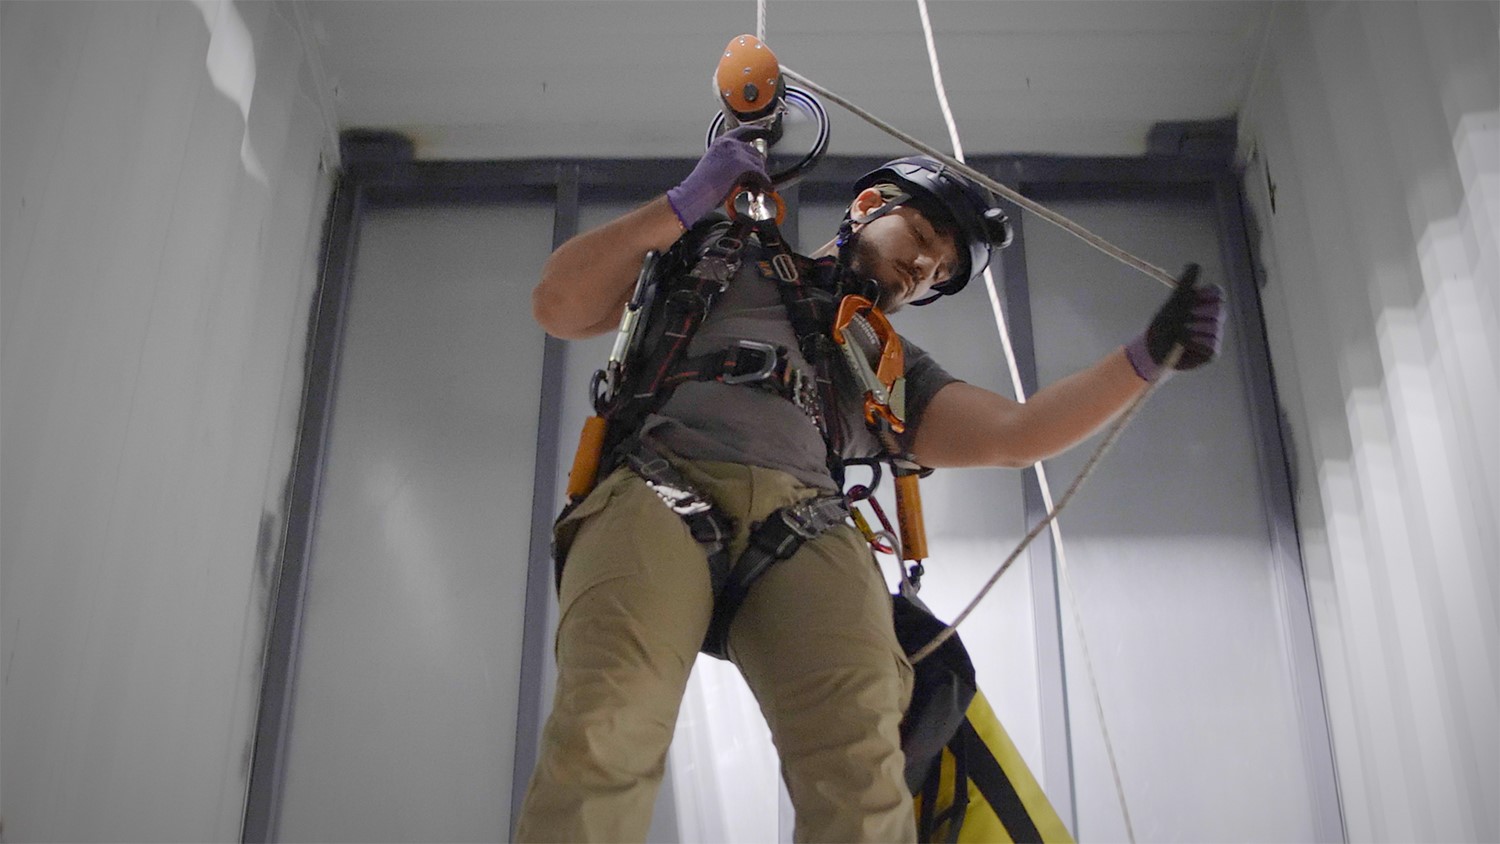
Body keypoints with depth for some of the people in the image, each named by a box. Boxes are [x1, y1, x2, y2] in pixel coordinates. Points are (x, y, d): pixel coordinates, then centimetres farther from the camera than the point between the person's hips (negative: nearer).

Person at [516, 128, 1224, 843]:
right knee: (606, 734, -33)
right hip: (658, 492, -2)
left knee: (861, 771, -29)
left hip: (804, 522, 3)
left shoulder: (890, 367, 37)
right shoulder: (720, 254, 30)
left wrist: (1148, 355, 13)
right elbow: (558, 308, 20)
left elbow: (1012, 435, 22)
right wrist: (685, 202, 13)